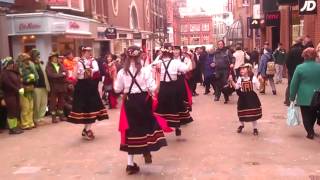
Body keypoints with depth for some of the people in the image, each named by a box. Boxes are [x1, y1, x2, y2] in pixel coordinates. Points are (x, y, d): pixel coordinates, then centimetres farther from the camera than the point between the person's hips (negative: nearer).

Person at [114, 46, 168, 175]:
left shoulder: (122, 72, -3)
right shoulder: (145, 70, -9)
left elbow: (117, 89, 3)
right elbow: (153, 89, -11)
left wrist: (114, 75, 13)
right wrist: (158, 75, -2)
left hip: (129, 102, 3)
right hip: (143, 101, -2)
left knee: (131, 128, 11)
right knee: (148, 124, 23)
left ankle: (131, 164, 14)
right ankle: (147, 151, 19)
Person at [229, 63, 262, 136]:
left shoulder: (253, 78, -8)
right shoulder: (240, 78, 1)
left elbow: (258, 87, -4)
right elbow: (236, 87, 4)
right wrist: (231, 81, -5)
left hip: (251, 97, -2)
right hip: (243, 98, 2)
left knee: (254, 113, 3)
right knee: (242, 113, 9)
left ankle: (255, 128, 19)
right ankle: (241, 125, 37)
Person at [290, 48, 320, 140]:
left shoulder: (300, 68, -10)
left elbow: (294, 84, -6)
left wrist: (292, 97, 2)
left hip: (304, 97, -3)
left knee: (306, 116, 7)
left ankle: (310, 133, 7)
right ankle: (311, 130, 31)